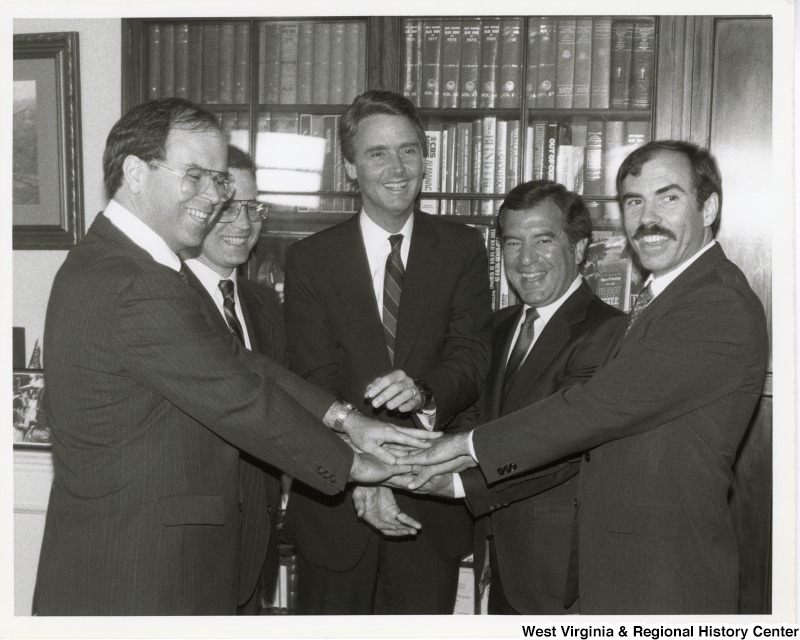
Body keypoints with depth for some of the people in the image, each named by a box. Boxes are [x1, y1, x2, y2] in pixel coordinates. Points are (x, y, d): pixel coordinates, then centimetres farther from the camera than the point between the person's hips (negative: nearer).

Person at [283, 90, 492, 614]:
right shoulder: (310, 260, -1)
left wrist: (423, 392, -29)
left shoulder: (463, 250, 3)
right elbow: (317, 386, -8)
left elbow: (472, 356, -6)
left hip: (433, 509, 1)